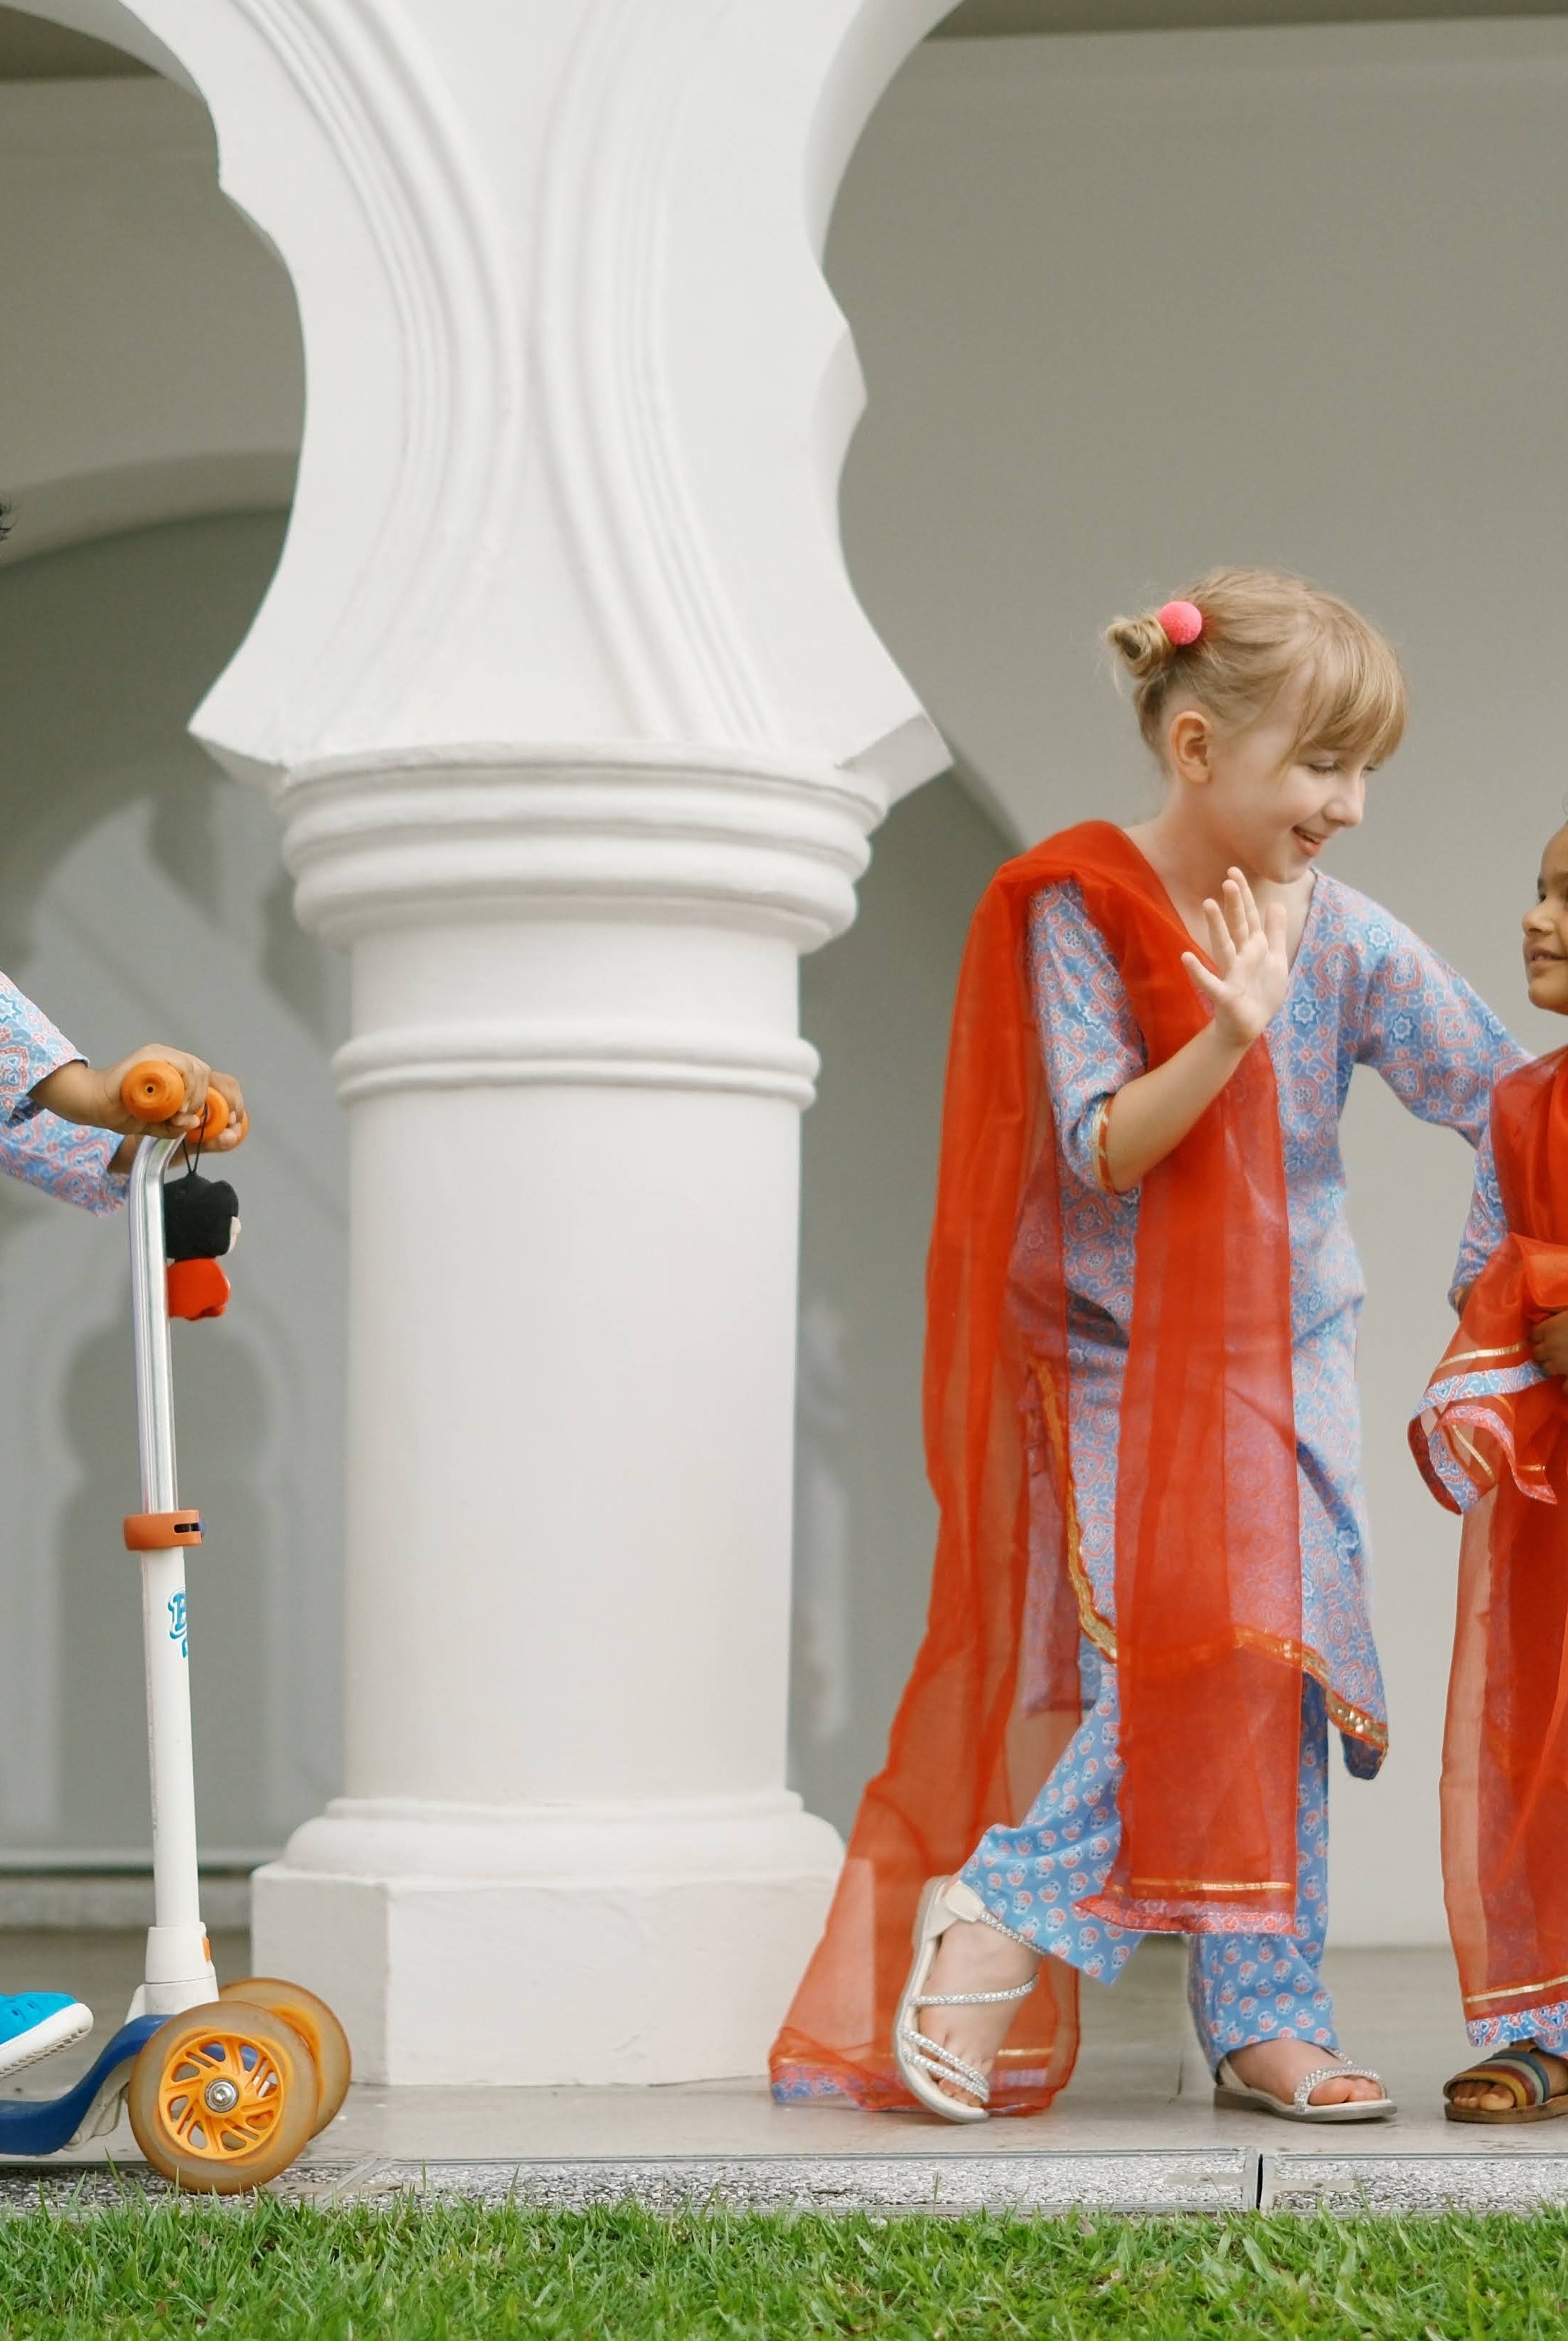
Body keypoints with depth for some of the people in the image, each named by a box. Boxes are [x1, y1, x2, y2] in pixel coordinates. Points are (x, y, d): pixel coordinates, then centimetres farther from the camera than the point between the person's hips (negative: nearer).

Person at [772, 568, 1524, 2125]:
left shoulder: (1345, 941, -3)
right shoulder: (1077, 913, -11)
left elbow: (1510, 1105, 2)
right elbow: (1101, 1154, -18)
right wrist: (1228, 1037, -31)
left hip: (1285, 1364, 4)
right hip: (1116, 1368, -3)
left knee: (1274, 1678, 1)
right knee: (1154, 1659, -18)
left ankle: (1264, 2017, 8)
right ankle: (995, 1915, -3)